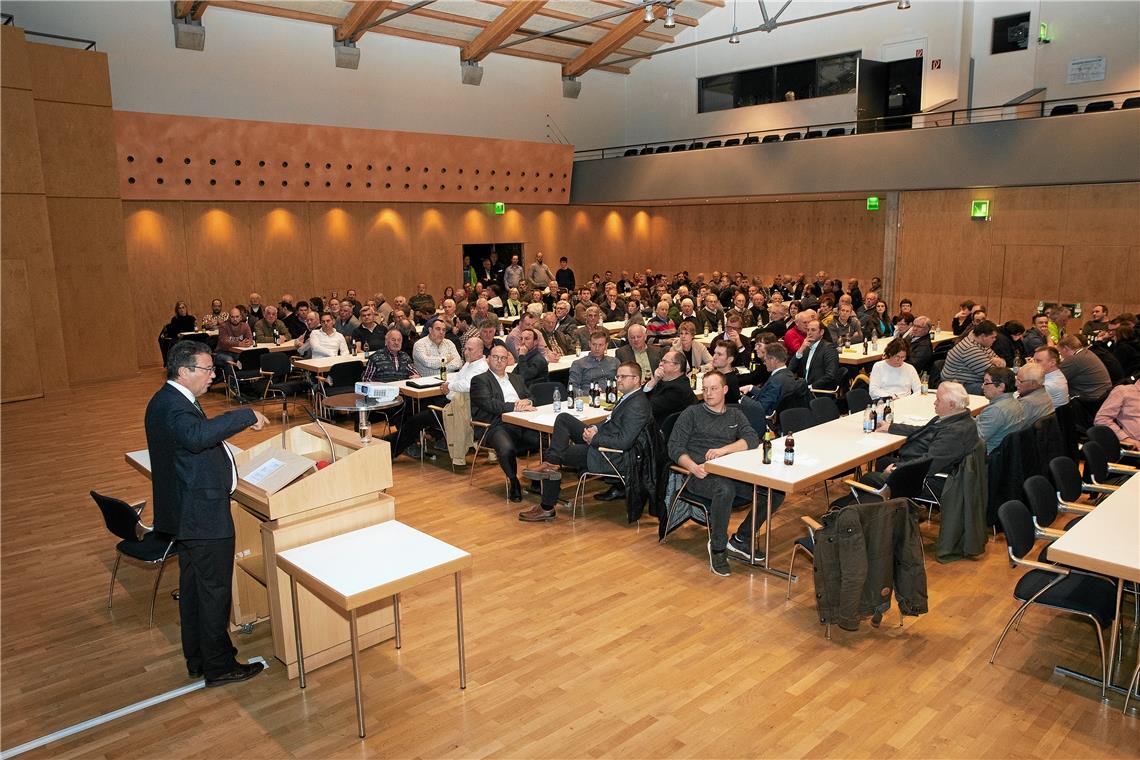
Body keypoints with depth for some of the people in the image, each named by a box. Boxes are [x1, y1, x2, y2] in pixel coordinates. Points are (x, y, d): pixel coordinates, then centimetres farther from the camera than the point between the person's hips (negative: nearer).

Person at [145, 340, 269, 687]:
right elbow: (196, 435, -46)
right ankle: (218, 666, 16)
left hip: (190, 511, 11)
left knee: (194, 587, 20)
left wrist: (236, 424, 17)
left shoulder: (170, 399, 10)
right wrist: (246, 416, -41)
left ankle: (197, 658, 34)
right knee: (215, 590, 2)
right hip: (203, 515, -11)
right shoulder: (172, 406, -25)